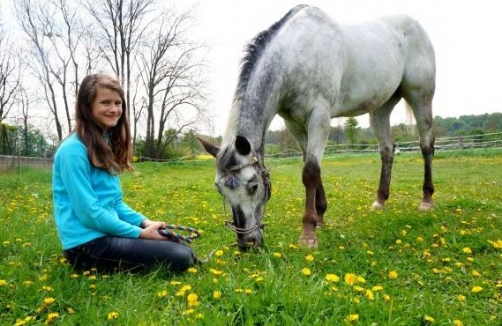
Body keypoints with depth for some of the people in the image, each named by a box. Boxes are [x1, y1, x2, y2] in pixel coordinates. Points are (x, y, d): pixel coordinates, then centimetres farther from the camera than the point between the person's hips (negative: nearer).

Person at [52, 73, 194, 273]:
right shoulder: (73, 150, -15)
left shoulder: (106, 144, 12)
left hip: (107, 234, 9)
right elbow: (88, 212, -19)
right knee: (180, 257, -16)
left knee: (180, 246, 9)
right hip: (87, 244, -9)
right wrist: (140, 233, -14)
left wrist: (144, 222, -1)